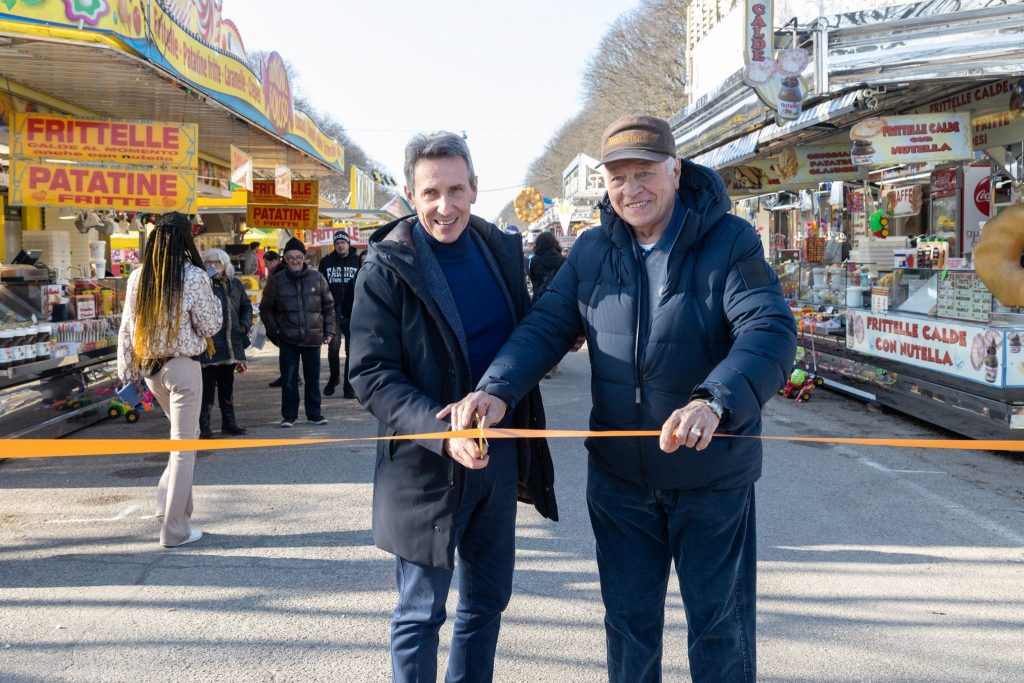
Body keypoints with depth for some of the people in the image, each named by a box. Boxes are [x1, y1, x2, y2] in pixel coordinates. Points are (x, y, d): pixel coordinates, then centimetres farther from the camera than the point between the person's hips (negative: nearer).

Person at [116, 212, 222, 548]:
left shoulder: (138, 277, 2)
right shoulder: (193, 276, -14)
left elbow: (126, 328, 6)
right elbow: (210, 326, -6)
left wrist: (127, 372, 13)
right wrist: (212, 296, 9)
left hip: (150, 366, 6)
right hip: (182, 367, -6)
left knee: (184, 434, 24)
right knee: (183, 446, 3)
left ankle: (169, 501, 16)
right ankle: (174, 529, 7)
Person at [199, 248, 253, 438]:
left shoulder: (235, 284, 13)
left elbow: (246, 306, 21)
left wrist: (244, 325, 7)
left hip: (231, 344, 6)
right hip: (209, 344, -6)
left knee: (227, 386, 16)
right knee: (207, 386, -5)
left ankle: (229, 422, 25)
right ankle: (203, 426, 1)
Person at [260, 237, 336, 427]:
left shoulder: (317, 278, 3)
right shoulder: (276, 280, 1)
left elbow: (328, 306, 9)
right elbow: (266, 309, 8)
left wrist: (329, 331, 3)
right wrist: (273, 331, -1)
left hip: (313, 338, 1)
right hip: (287, 338, -1)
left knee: (313, 376, 8)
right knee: (288, 379, 1)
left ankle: (314, 413, 20)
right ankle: (289, 415, 12)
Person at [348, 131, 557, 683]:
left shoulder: (501, 249, 3)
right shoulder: (387, 267, -12)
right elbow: (371, 375, -15)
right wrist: (442, 432, -28)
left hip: (499, 453, 5)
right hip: (425, 467, -5)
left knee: (487, 601, 18)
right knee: (421, 614, 7)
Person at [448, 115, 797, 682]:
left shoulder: (730, 242, -13)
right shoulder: (591, 251, 2)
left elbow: (770, 333, -26)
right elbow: (545, 328, -3)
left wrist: (714, 401, -44)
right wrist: (497, 390, -22)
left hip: (711, 477, -3)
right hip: (618, 476, 4)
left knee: (720, 624, 13)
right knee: (627, 622, 19)